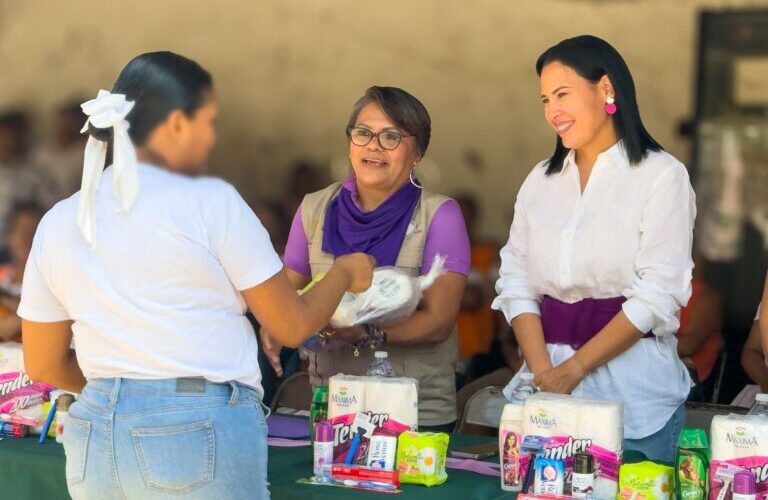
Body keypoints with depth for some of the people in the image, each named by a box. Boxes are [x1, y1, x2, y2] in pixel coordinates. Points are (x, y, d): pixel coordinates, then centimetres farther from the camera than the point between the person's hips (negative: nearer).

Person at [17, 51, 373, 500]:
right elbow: (293, 325, -2)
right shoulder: (210, 201, -9)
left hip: (94, 440, 5)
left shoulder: (58, 223, 5)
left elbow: (43, 365, 12)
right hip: (200, 433, -5)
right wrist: (345, 273, 16)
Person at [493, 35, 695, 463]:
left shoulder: (662, 175, -4)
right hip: (549, 381, 4)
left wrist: (572, 369, -14)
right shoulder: (541, 180, 11)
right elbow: (516, 282, 5)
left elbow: (658, 295, -11)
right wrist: (543, 373, -10)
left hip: (635, 391, -4)